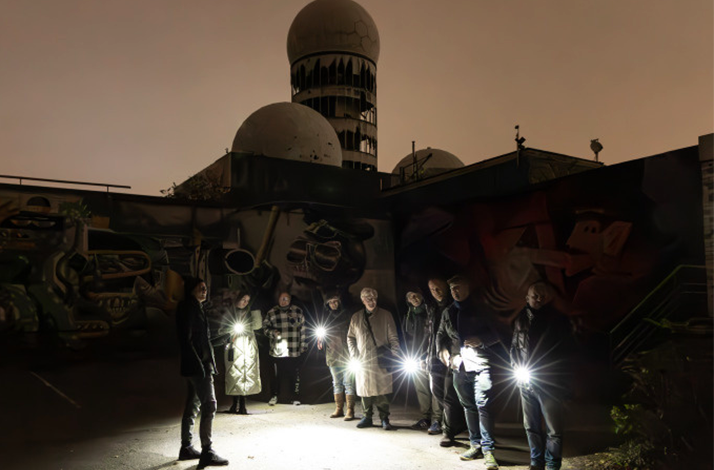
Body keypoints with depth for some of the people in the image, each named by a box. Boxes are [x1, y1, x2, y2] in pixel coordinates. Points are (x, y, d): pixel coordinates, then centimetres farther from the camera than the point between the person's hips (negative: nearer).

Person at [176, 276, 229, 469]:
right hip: (197, 366, -11)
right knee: (209, 405, -10)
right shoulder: (188, 308, -13)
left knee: (192, 405, 15)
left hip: (193, 366, 11)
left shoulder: (196, 308, 17)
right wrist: (200, 364, -22)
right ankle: (207, 453, -7)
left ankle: (186, 448, 24)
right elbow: (187, 340, -19)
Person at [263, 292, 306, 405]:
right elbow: (265, 326, 11)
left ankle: (295, 398, 18)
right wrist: (272, 332, -10)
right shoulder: (271, 313, 4)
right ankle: (274, 396, 25)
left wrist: (303, 345, 8)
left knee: (294, 375, 4)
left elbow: (303, 329, 10)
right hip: (277, 351, 0)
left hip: (294, 352, 0)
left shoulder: (298, 311, 6)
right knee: (277, 375, 5)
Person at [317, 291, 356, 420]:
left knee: (348, 383, -5)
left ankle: (350, 411, -1)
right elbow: (323, 331, 17)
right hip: (332, 354, 5)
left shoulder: (346, 315, -2)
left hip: (345, 354, -4)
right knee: (336, 383, 12)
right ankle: (339, 409, 20)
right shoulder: (326, 316, 10)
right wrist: (320, 340, -2)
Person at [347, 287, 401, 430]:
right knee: (365, 390, 5)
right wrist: (354, 354, 4)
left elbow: (393, 337, 5)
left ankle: (384, 418, 6)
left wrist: (395, 355, -6)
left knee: (382, 391, -5)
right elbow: (350, 337, 17)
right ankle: (367, 417, 18)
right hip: (363, 360, 2)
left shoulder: (385, 315, 5)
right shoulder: (356, 317, 11)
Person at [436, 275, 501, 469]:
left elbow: (496, 333, 1)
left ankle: (488, 449, -4)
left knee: (483, 405, -9)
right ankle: (475, 444, 21)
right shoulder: (448, 312, 15)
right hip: (459, 365, 5)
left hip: (480, 364, -4)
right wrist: (443, 350, 0)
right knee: (468, 406, 11)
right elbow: (441, 334, 19)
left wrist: (481, 340, -18)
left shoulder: (481, 309, 3)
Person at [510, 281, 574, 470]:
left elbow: (565, 351, -1)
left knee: (553, 429, 1)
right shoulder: (520, 319, 9)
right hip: (526, 382, 4)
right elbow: (514, 346, 16)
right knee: (531, 426, 13)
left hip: (549, 383, -4)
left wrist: (542, 370, -9)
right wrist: (517, 367, 2)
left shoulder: (558, 320, -2)